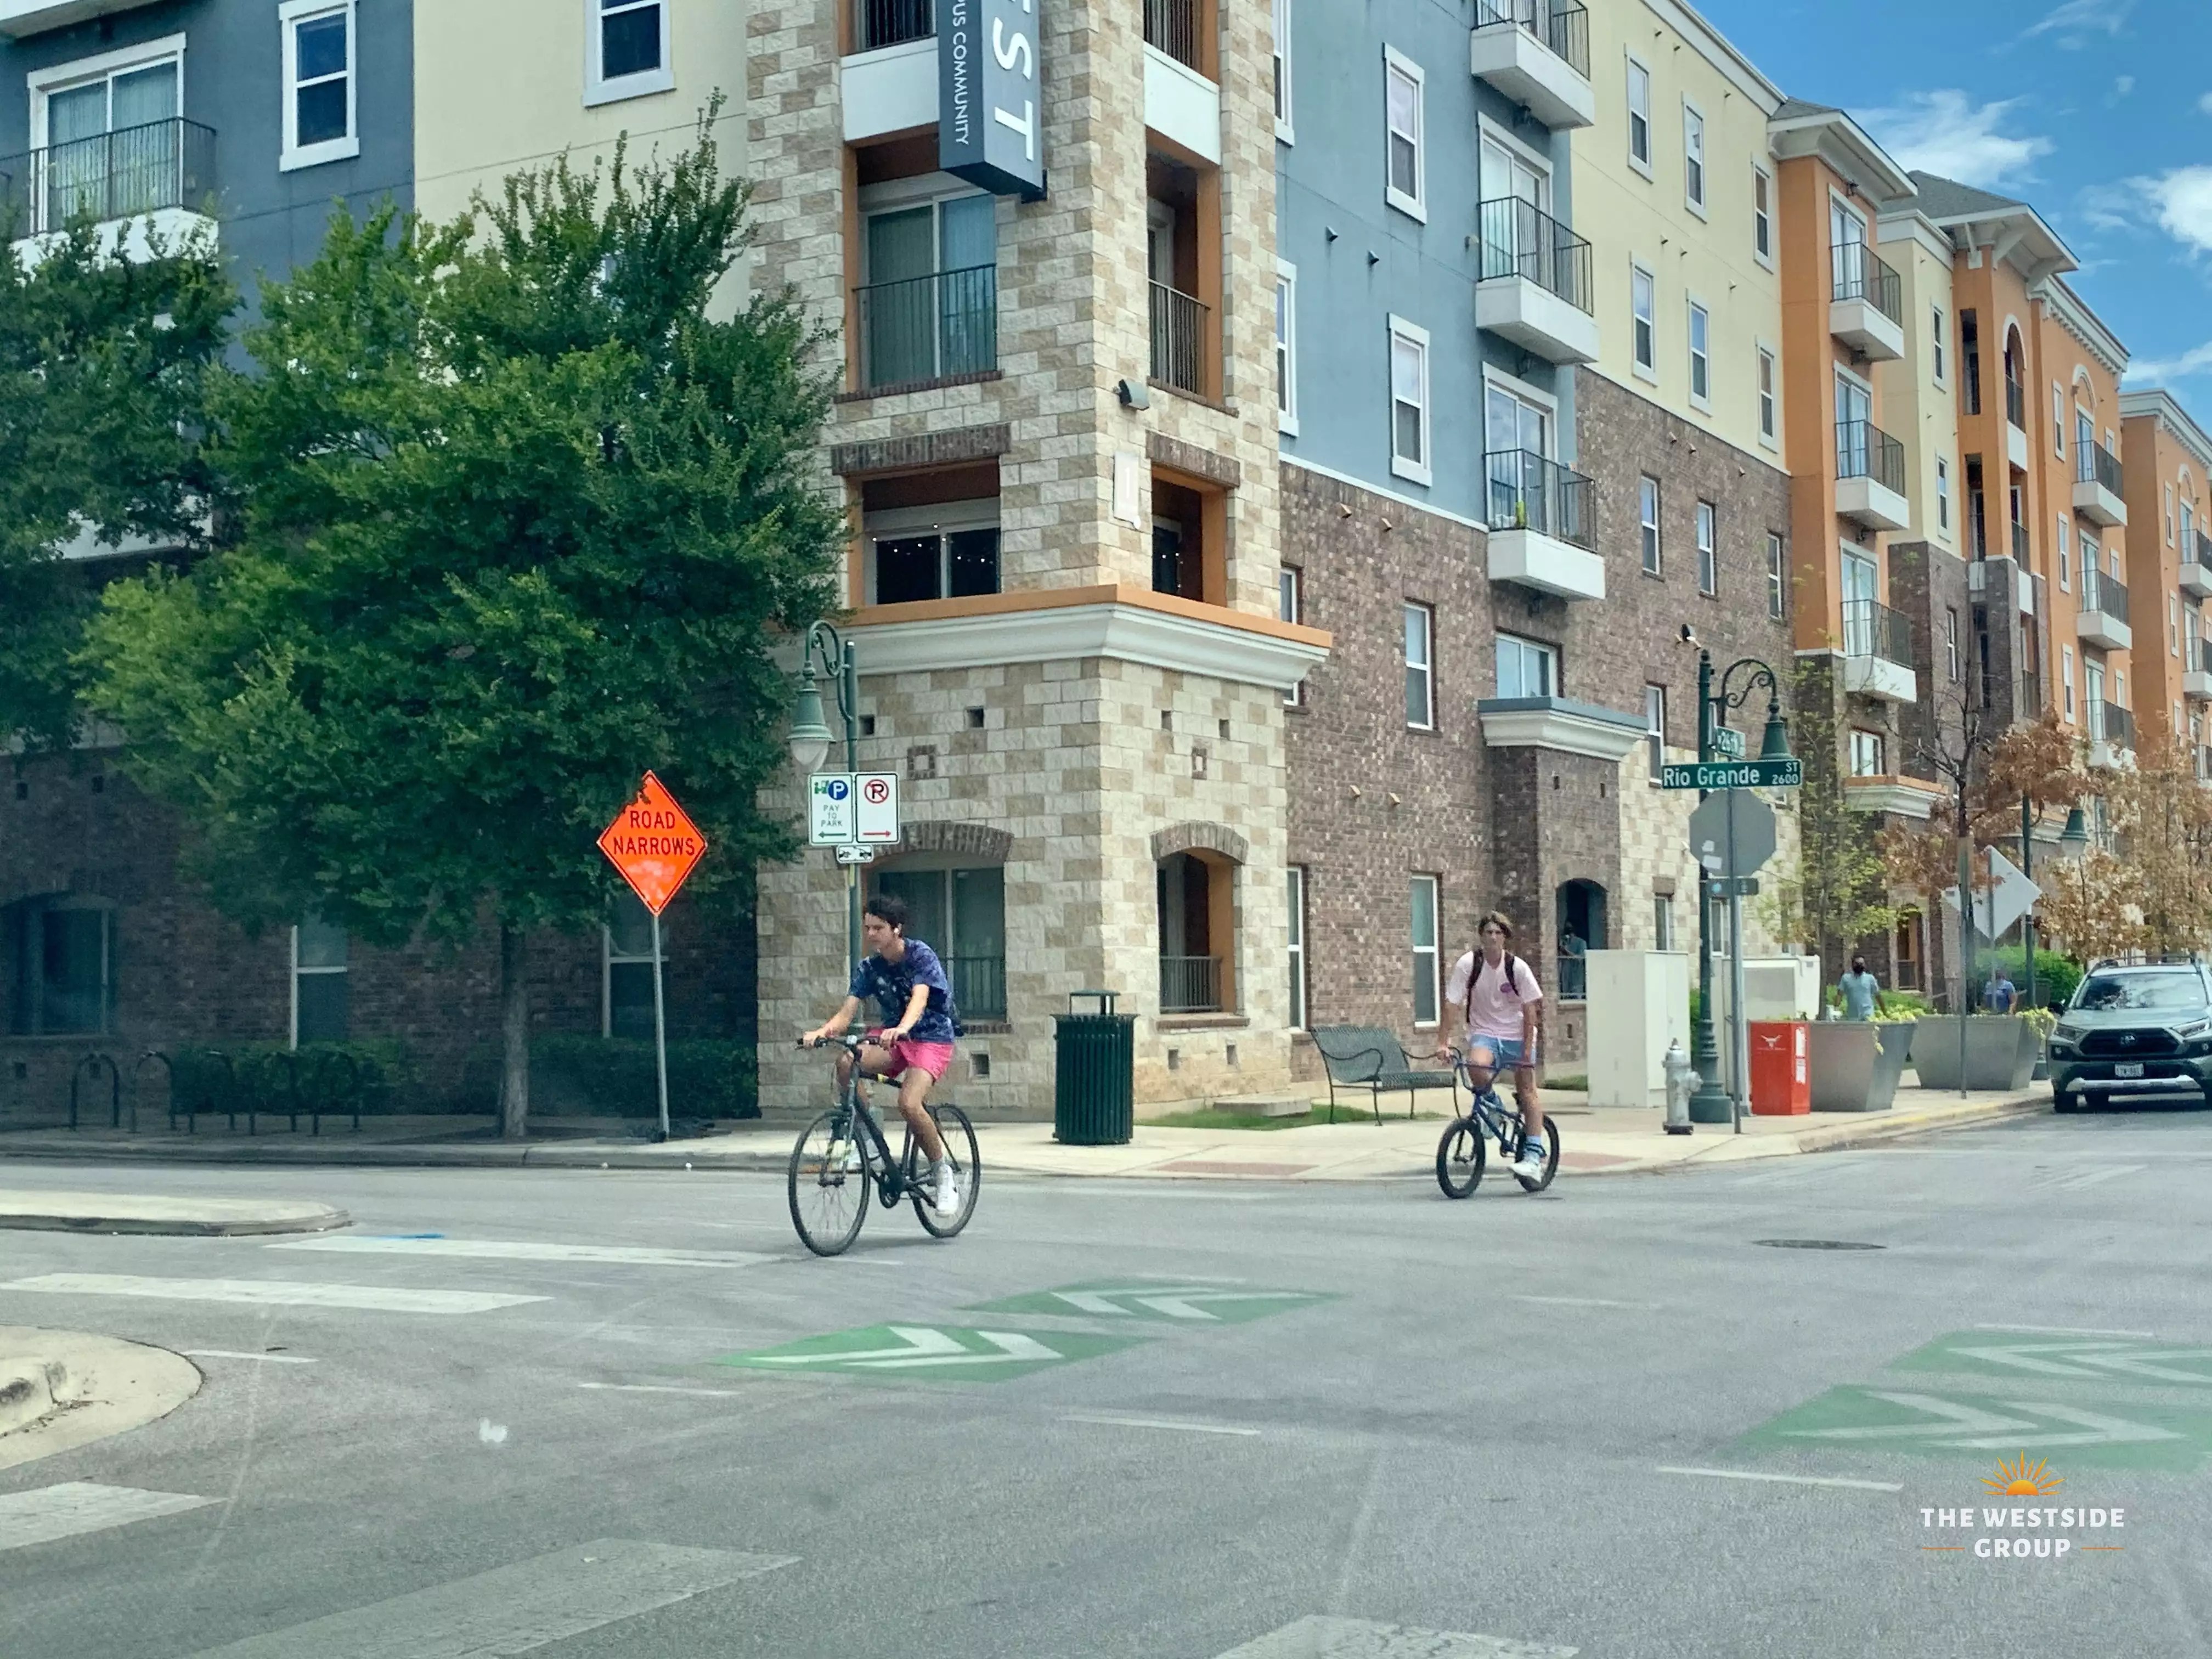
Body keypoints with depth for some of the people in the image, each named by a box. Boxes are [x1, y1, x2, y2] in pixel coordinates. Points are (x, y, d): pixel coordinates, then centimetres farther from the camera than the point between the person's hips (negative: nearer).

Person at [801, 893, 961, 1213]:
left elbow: (919, 999, -32)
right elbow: (847, 1012, -8)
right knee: (846, 1062, -27)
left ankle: (942, 1172, -8)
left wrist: (900, 1029, -53)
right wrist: (822, 1031, -31)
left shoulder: (921, 956, -14)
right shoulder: (870, 968, 1)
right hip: (891, 1038, 5)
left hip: (931, 1039, -5)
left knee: (909, 1104, -29)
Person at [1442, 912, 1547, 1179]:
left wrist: (1527, 1048, -13)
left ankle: (1534, 1154, 0)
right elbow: (1453, 1005, -11)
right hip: (1484, 1032, 0)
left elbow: (1530, 1009, -7)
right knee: (1476, 1066, -31)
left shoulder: (1517, 967, -10)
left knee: (1527, 1091, -3)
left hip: (1516, 1035, 0)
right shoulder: (1467, 964, -11)